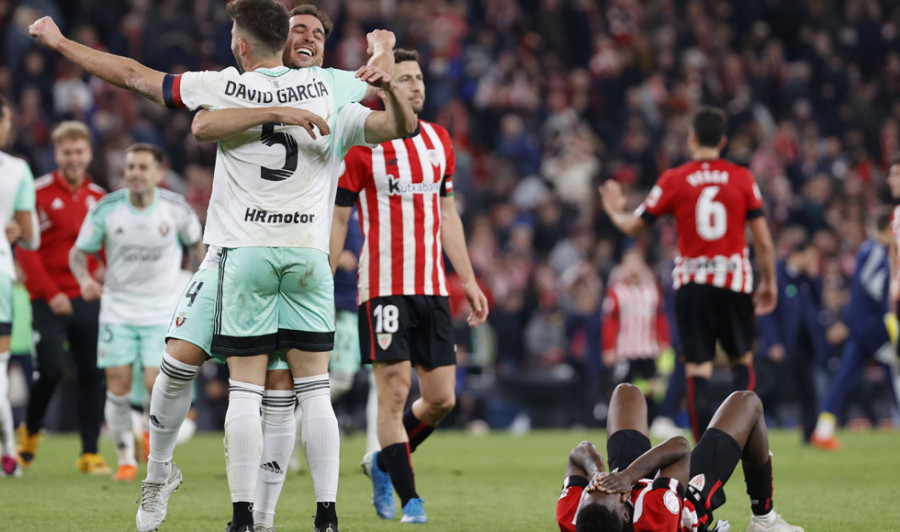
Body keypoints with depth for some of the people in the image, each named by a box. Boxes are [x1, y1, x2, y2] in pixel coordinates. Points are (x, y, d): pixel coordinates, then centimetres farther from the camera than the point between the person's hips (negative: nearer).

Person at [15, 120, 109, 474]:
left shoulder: (98, 198, 10)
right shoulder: (40, 193, -4)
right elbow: (25, 248, -8)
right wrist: (50, 293, -14)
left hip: (88, 299, 4)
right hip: (50, 301, -4)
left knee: (93, 376, 0)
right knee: (51, 370, -12)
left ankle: (90, 454, 6)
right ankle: (30, 432, 15)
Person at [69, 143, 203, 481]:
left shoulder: (176, 209, -8)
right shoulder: (106, 209, -8)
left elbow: (195, 243, 11)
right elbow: (79, 251, 1)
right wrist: (85, 279, -19)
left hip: (162, 310, -1)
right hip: (117, 307, 1)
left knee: (156, 384, -12)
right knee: (118, 386, -4)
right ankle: (125, 458, 13)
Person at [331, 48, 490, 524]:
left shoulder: (438, 140, 12)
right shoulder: (362, 145, -6)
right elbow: (337, 219, -3)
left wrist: (468, 280, 17)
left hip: (432, 288, 6)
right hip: (384, 286, -6)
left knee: (442, 398, 3)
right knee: (394, 392, -9)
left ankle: (383, 464, 27)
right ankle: (409, 499, -1)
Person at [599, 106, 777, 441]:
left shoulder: (674, 180, -1)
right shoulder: (742, 178, 2)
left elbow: (633, 226, 7)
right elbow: (763, 241, 1)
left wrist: (614, 211, 29)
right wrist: (769, 283, 14)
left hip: (692, 284, -1)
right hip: (735, 281, 1)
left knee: (698, 370, -1)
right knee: (742, 360, 18)